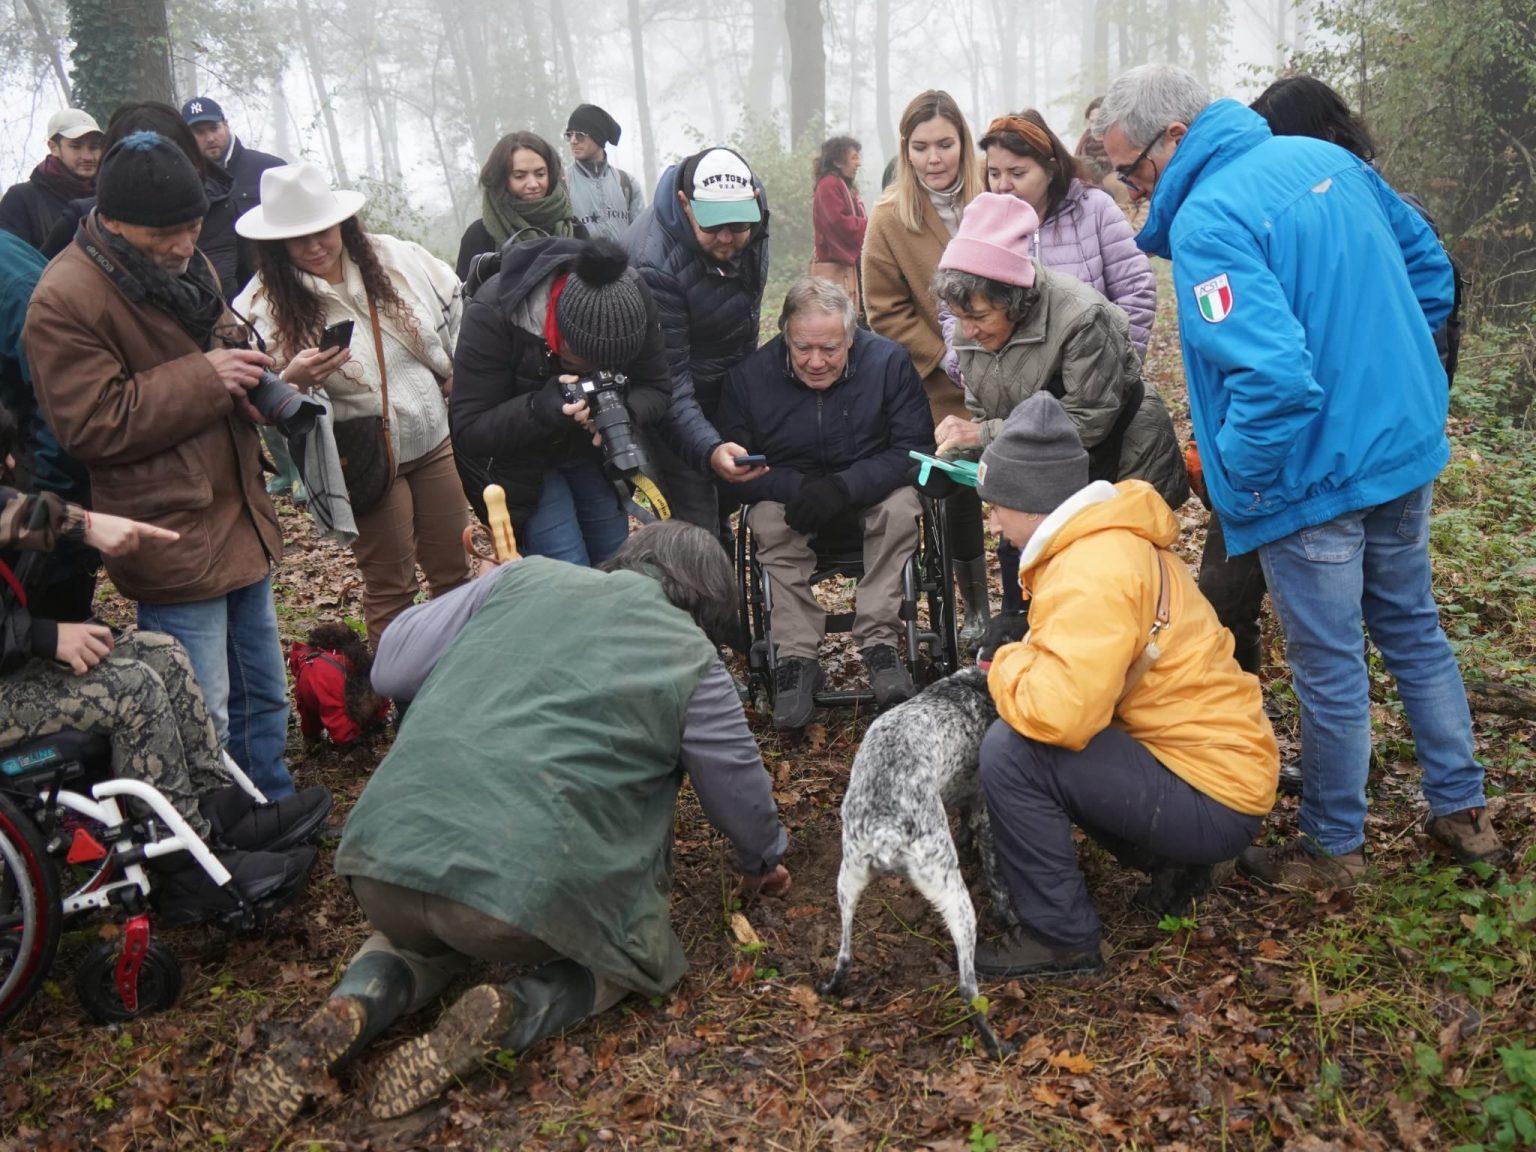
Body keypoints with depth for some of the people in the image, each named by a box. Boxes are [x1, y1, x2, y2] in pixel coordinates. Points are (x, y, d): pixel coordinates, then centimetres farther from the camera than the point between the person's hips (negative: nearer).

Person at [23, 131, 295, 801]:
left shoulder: (186, 266, 12)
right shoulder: (64, 300, -15)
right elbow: (89, 424, -18)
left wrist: (245, 368, 3)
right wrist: (202, 379, -21)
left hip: (242, 519, 9)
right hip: (173, 539, -8)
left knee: (264, 695, 20)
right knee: (205, 723, -2)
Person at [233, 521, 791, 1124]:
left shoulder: (524, 576, 14)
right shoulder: (691, 660, 8)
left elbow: (391, 666, 15)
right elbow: (740, 787, 20)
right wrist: (762, 861, 40)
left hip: (384, 853, 4)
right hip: (532, 889, -4)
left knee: (420, 934, 37)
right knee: (640, 959, 25)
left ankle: (349, 1010, 7)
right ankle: (509, 1013, -1)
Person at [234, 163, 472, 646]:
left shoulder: (393, 256, -4)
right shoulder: (263, 306, -14)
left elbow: (455, 299, 14)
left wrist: (458, 370, 8)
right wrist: (293, 381, -35)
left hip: (436, 440, 4)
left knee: (454, 571, 14)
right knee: (390, 587, 6)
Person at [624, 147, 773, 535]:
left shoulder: (752, 208, -12)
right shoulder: (654, 262, -34)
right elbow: (667, 377, -34)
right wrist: (708, 449, -47)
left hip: (735, 385, 7)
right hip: (677, 402, -6)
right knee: (696, 525, -9)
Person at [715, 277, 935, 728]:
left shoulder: (889, 361, -13)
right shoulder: (749, 375, -10)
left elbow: (914, 448, -16)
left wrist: (844, 486, -31)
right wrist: (799, 488, -30)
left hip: (870, 497, 0)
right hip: (789, 499, 1)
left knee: (902, 505, -31)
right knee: (768, 521, -31)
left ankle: (879, 643, -27)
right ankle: (796, 656, -29)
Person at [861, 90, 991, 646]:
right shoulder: (890, 217, -6)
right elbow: (886, 313, -5)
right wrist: (949, 359, -12)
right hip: (945, 390, -1)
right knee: (960, 498, 9)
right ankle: (975, 609, 29)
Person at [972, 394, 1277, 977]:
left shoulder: (1094, 573, -25)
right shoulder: (1113, 539, 7)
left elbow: (1057, 712, -35)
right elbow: (1081, 669, 20)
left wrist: (1007, 668, -14)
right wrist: (1023, 667, 4)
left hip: (1213, 799, -10)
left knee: (1012, 752, -20)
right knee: (1028, 729, 17)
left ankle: (1061, 939, -3)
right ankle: (1171, 863, 18)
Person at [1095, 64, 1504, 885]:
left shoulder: (1207, 221, -22)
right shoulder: (1323, 158, 5)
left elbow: (1274, 376, -32)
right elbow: (1429, 266, 14)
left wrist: (1235, 477, -16)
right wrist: (1385, 375, 17)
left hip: (1317, 472, -8)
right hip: (1409, 444, 9)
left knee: (1329, 665, 7)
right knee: (1414, 629, 23)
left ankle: (1333, 847, 27)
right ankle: (1462, 810, 37)